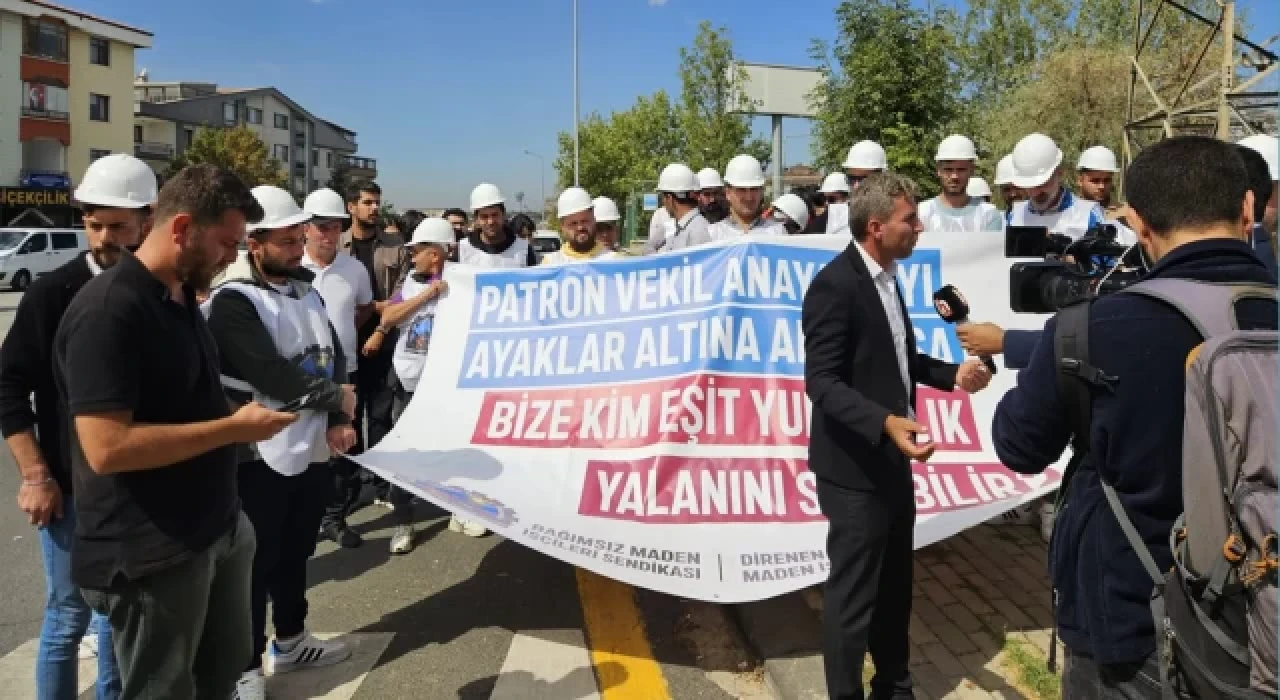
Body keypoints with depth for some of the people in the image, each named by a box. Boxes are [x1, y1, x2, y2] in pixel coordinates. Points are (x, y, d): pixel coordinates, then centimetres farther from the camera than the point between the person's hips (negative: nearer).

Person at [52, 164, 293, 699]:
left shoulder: (182, 296, 9)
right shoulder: (108, 310, -21)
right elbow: (107, 447, -27)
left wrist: (240, 411, 5)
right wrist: (234, 428, -23)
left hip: (219, 528, 9)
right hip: (150, 552, -9)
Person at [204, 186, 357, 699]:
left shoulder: (307, 292, 9)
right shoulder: (232, 302, -16)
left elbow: (335, 356, 7)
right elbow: (273, 377, -25)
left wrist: (338, 421, -8)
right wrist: (336, 398, -12)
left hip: (313, 451, 7)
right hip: (262, 458, -7)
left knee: (295, 554, 21)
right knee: (256, 565, 5)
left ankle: (290, 642, 38)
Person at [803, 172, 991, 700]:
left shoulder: (885, 277, 10)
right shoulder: (835, 285, -20)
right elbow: (821, 382, -25)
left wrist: (953, 374, 5)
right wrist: (885, 423, -37)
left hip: (891, 460, 9)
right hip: (854, 468, -9)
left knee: (895, 586, 22)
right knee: (854, 595, 4)